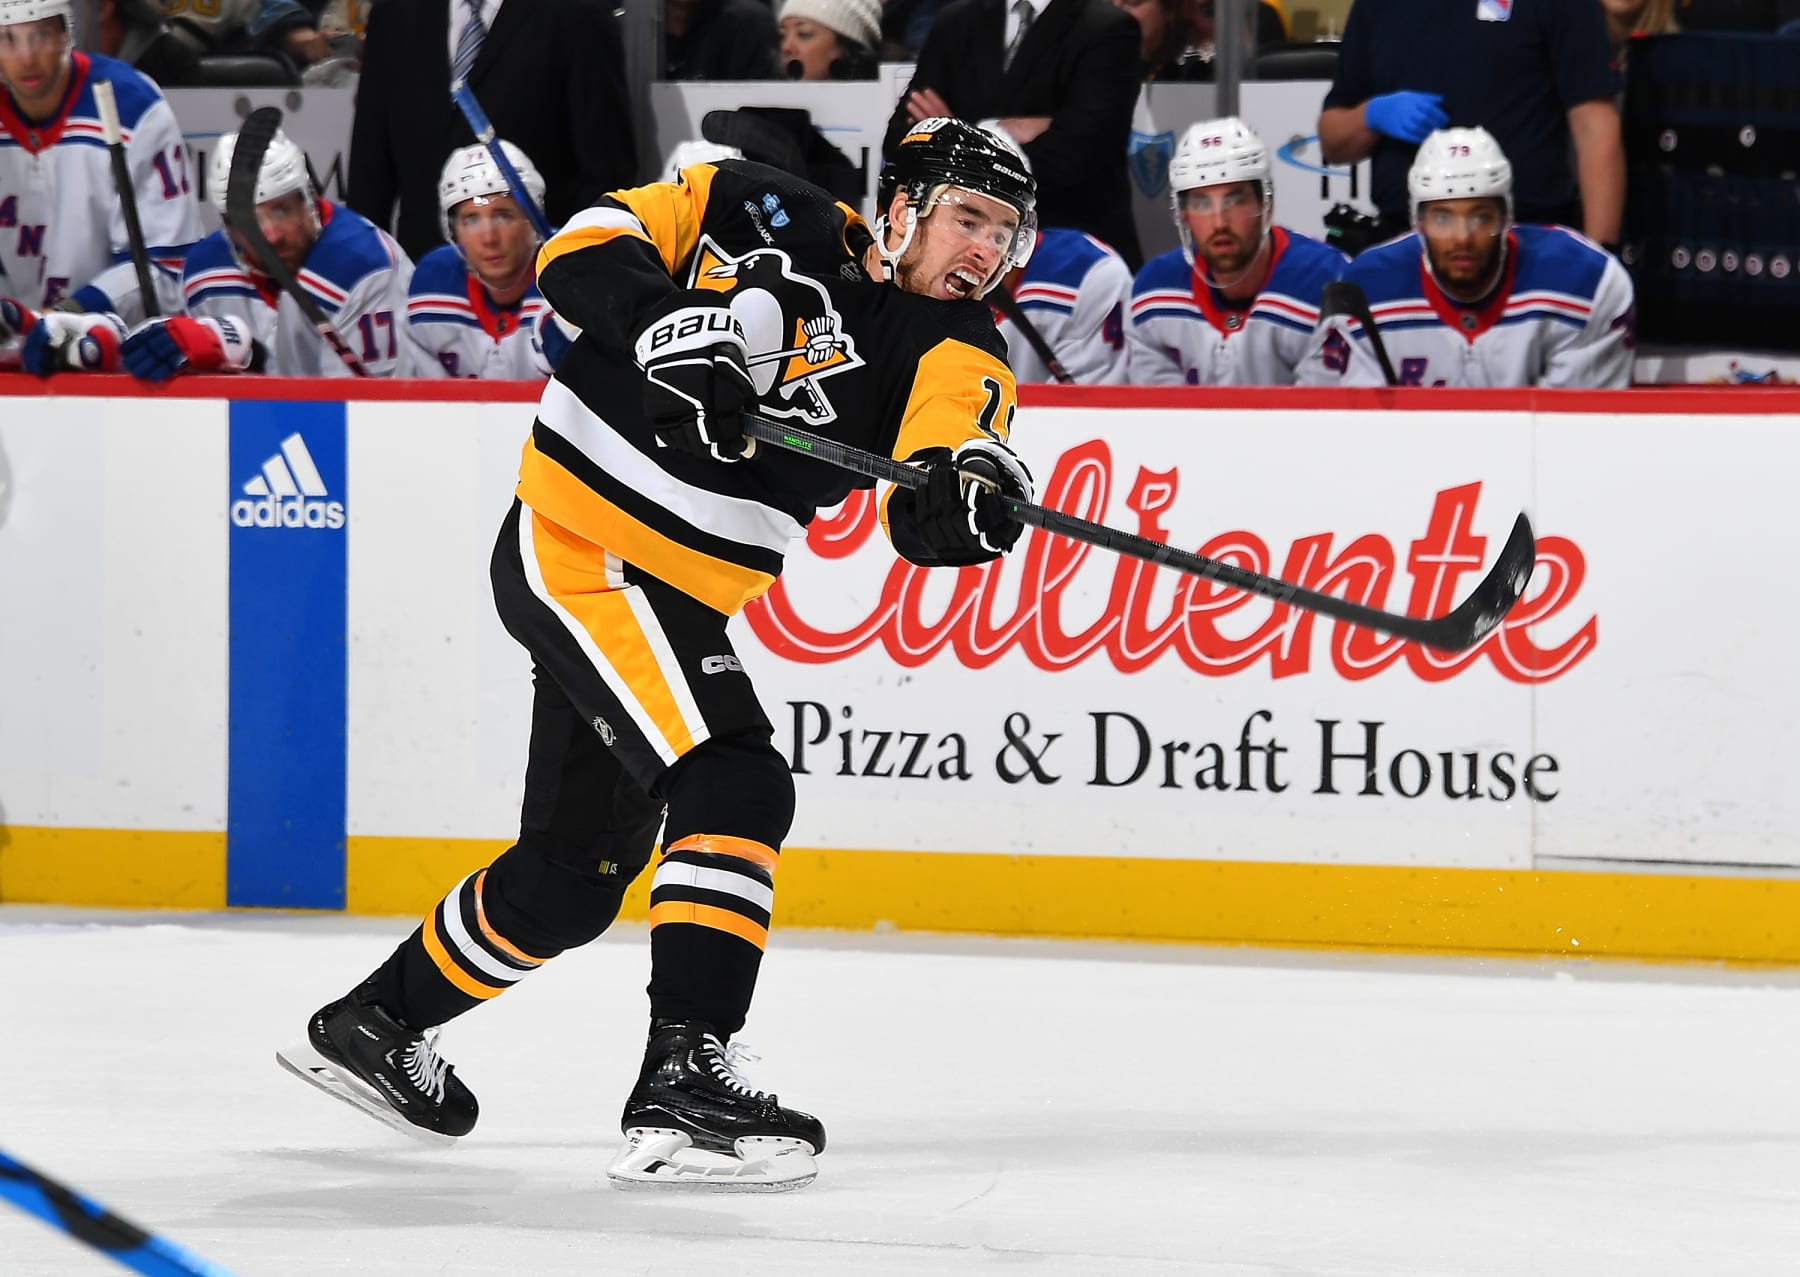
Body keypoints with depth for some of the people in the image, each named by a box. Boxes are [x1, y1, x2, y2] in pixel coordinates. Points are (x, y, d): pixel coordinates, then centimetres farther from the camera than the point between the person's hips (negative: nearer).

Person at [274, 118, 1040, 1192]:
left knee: (576, 877, 19)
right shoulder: (773, 220, -11)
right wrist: (662, 326, -27)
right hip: (579, 548, -8)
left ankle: (373, 1025, 40)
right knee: (736, 790, -23)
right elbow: (587, 250, -9)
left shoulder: (950, 345, -3)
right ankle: (682, 1084, -29)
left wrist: (963, 486, -46)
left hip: (678, 599, 8)